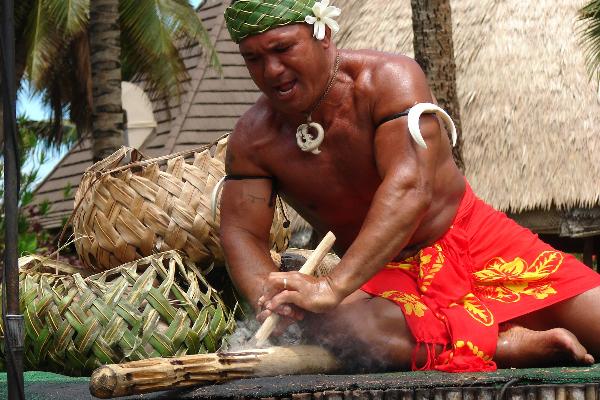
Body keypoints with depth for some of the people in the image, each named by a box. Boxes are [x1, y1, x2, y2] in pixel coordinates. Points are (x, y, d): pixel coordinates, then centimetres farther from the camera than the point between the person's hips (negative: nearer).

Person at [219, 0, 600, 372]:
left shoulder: (388, 79, -18)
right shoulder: (252, 139, -6)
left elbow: (411, 188, -31)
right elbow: (242, 234, -6)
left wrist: (334, 287, -43)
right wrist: (269, 296, -33)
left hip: (471, 242, -2)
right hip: (385, 275, 2)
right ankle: (505, 346, -30)